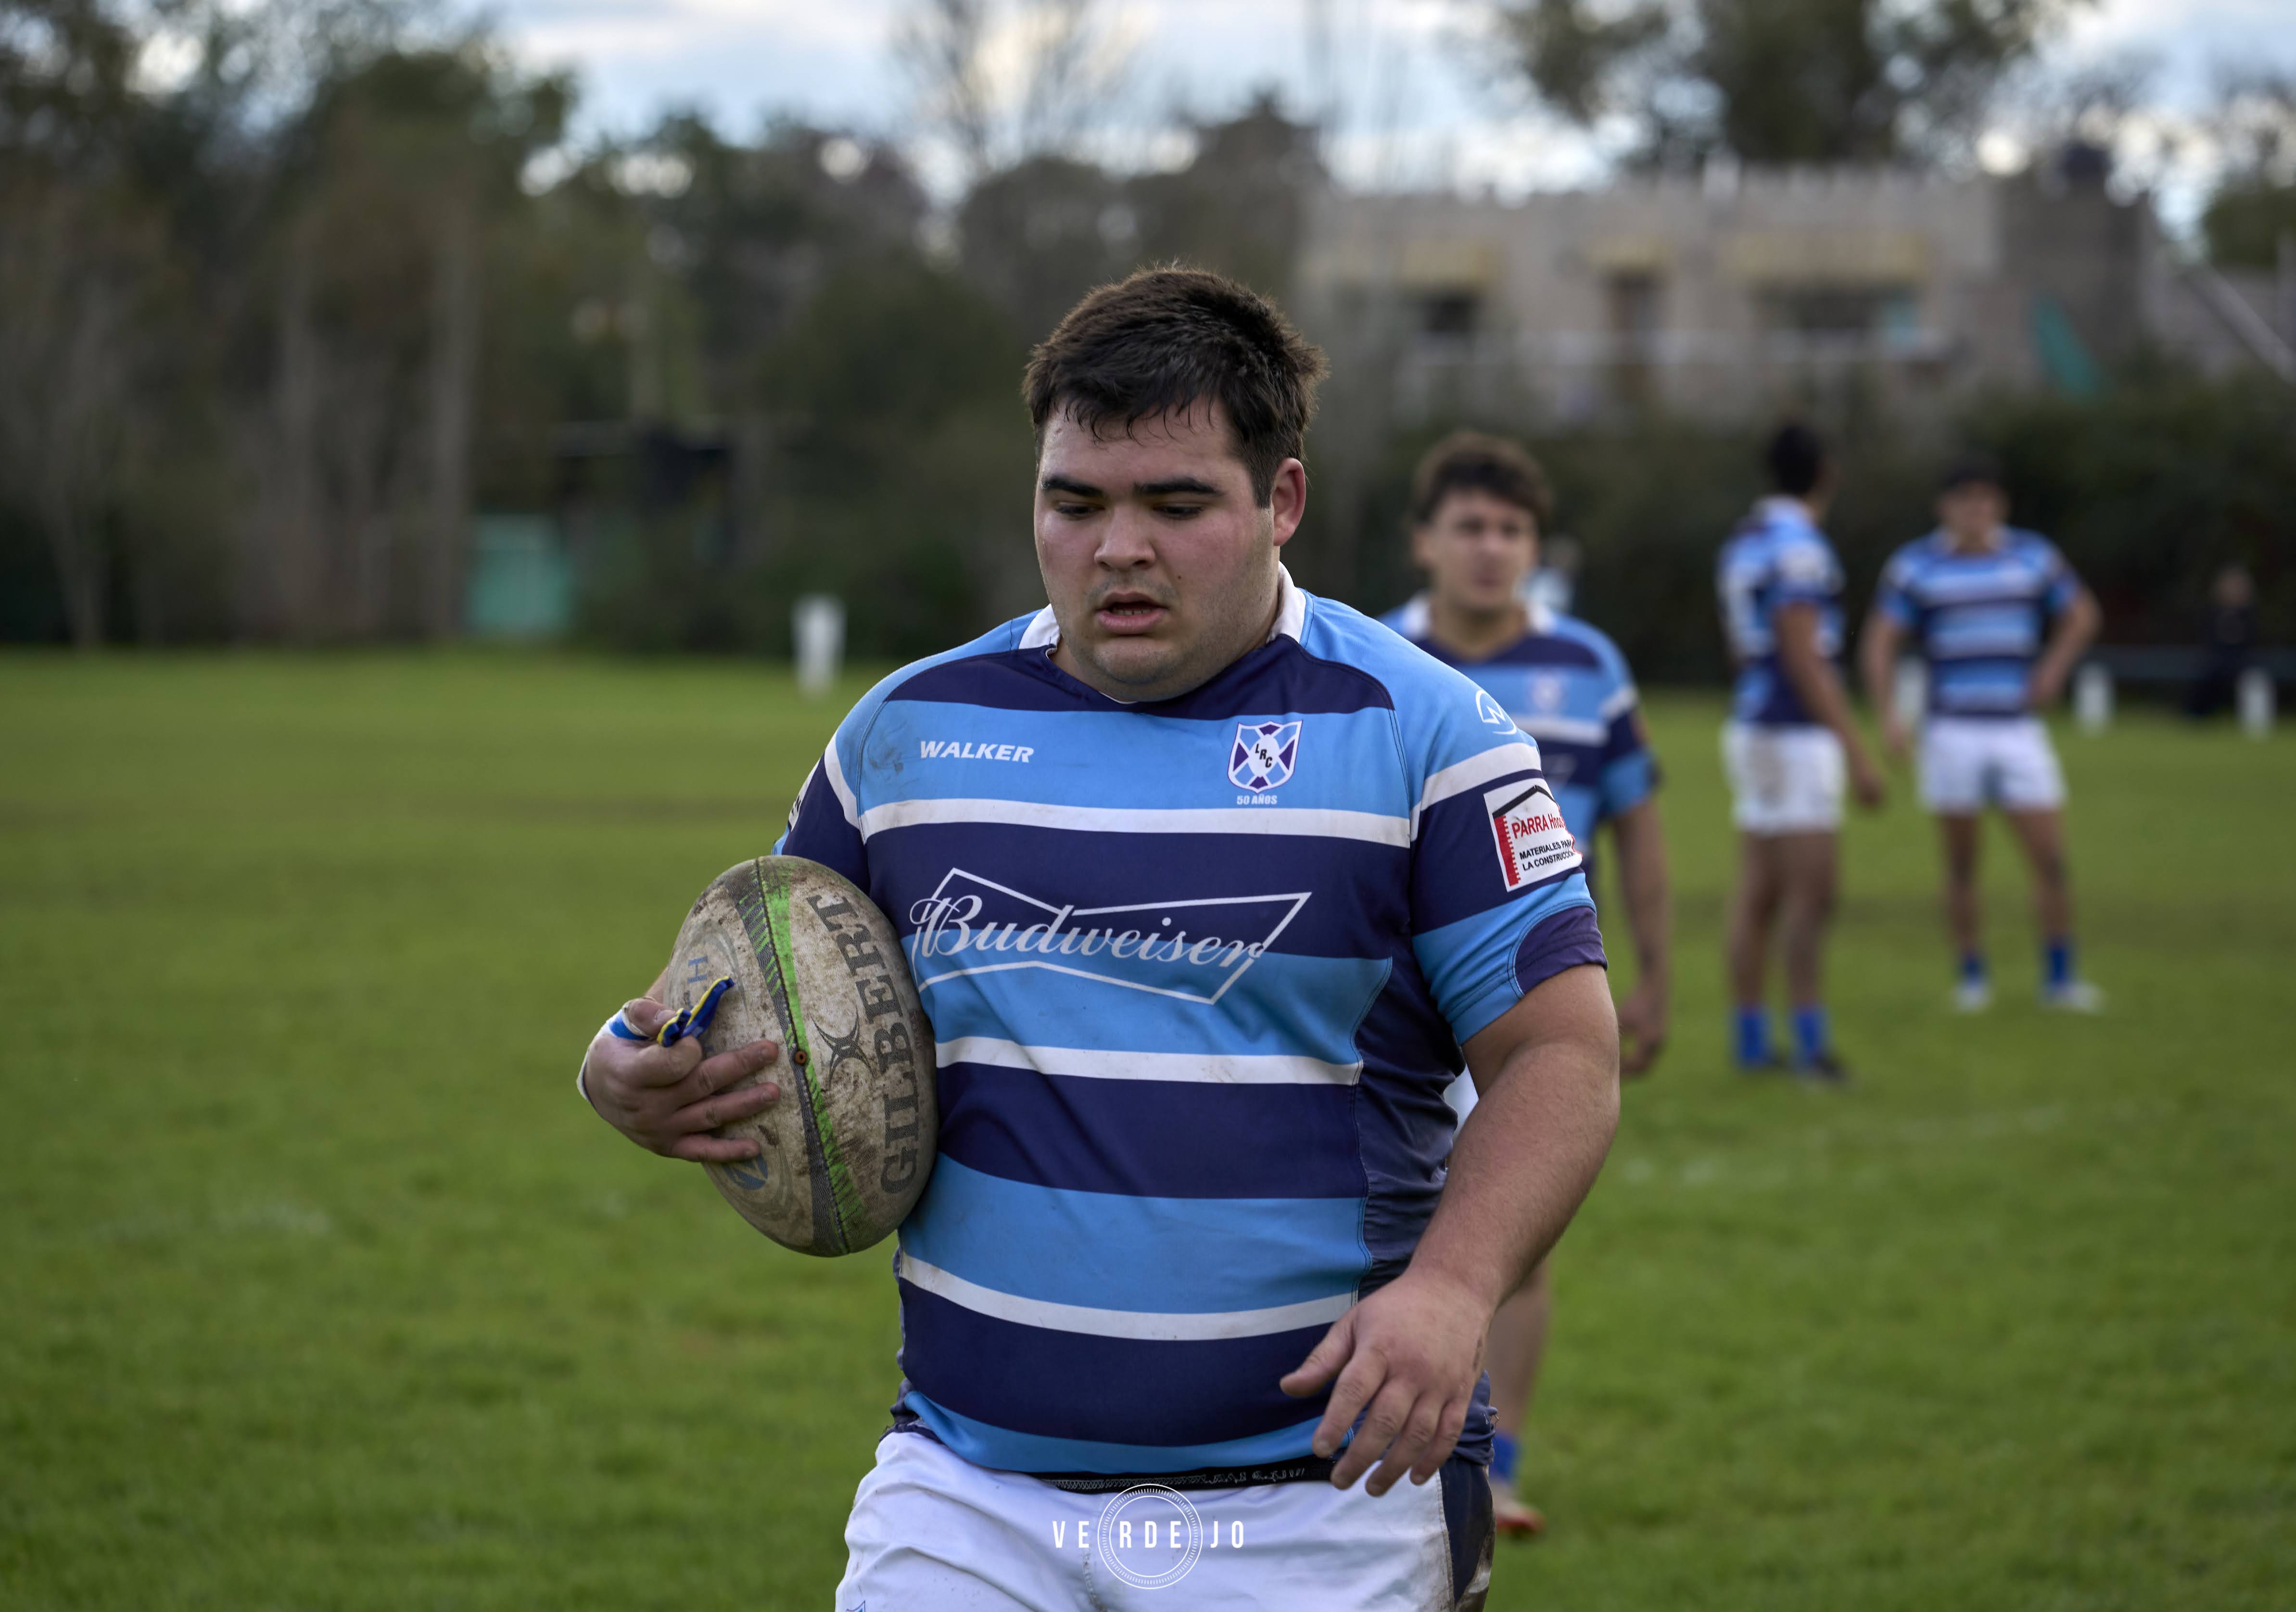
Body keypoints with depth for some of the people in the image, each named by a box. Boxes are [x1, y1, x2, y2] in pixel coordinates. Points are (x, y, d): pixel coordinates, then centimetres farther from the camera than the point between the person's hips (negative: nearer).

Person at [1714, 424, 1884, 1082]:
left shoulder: (1742, 542, 13)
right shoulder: (1798, 546, -15)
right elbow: (1803, 658, -20)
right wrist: (1856, 752, -19)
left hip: (1751, 726, 9)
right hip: (1796, 734, -9)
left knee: (1757, 893, 9)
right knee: (1812, 893, -7)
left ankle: (1750, 1040, 12)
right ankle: (1811, 1044, -8)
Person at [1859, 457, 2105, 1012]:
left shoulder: (2034, 558, 6)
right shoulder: (1913, 566, -2)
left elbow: (2081, 615, 20)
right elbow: (1879, 642, -5)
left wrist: (2053, 669, 3)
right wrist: (1887, 713, -19)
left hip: (2018, 731, 2)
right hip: (1952, 731, -2)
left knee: (2051, 859, -4)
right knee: (1961, 866, 3)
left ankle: (2059, 977, 8)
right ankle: (1972, 976, 16)